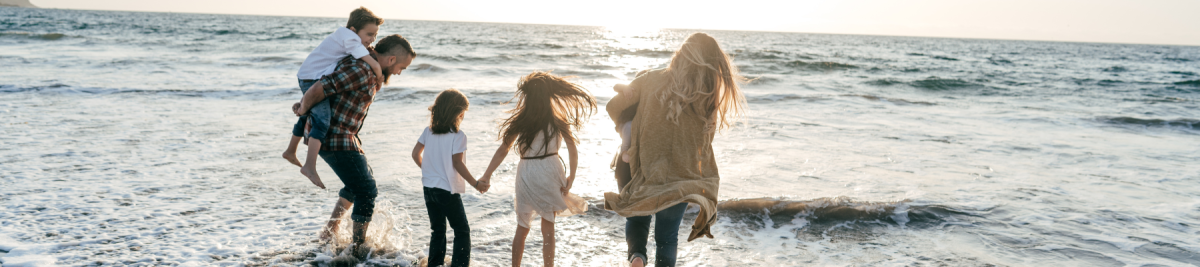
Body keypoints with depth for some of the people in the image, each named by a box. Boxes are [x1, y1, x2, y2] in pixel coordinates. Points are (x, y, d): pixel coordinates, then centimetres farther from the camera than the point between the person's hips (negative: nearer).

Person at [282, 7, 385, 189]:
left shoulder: (343, 33, 11)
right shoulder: (351, 40, -19)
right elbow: (374, 65, -24)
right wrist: (380, 77, -6)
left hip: (306, 78, 11)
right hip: (314, 79, -11)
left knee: (307, 116, 29)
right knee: (322, 121, -24)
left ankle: (290, 151, 49)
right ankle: (310, 166, -34)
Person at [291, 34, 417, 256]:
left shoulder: (372, 73, 9)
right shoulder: (359, 70, -25)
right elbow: (318, 89, -27)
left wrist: (304, 104, 14)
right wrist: (303, 109, -9)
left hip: (346, 136, 11)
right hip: (335, 139, -11)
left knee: (360, 181, 25)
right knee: (366, 191, -6)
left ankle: (330, 232, 35)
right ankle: (358, 247, 5)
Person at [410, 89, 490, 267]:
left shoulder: (428, 132, 4)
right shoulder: (458, 136, -14)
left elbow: (415, 154, 7)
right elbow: (457, 163, -17)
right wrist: (476, 184, -11)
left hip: (429, 187, 6)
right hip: (448, 190, -6)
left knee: (437, 230, 18)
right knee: (462, 231, 4)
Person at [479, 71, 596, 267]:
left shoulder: (521, 120, -6)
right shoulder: (557, 121, -3)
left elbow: (503, 150, -5)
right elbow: (573, 152, -7)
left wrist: (486, 175, -1)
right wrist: (571, 177, 2)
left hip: (527, 175, 0)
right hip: (550, 172, 0)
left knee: (522, 227, 15)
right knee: (548, 228, 9)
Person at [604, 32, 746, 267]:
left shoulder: (651, 80, -7)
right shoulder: (708, 97, -7)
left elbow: (613, 106, 0)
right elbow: (704, 140, -2)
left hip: (646, 171, 0)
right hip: (682, 177, 0)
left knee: (637, 217, 26)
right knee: (667, 236, 18)